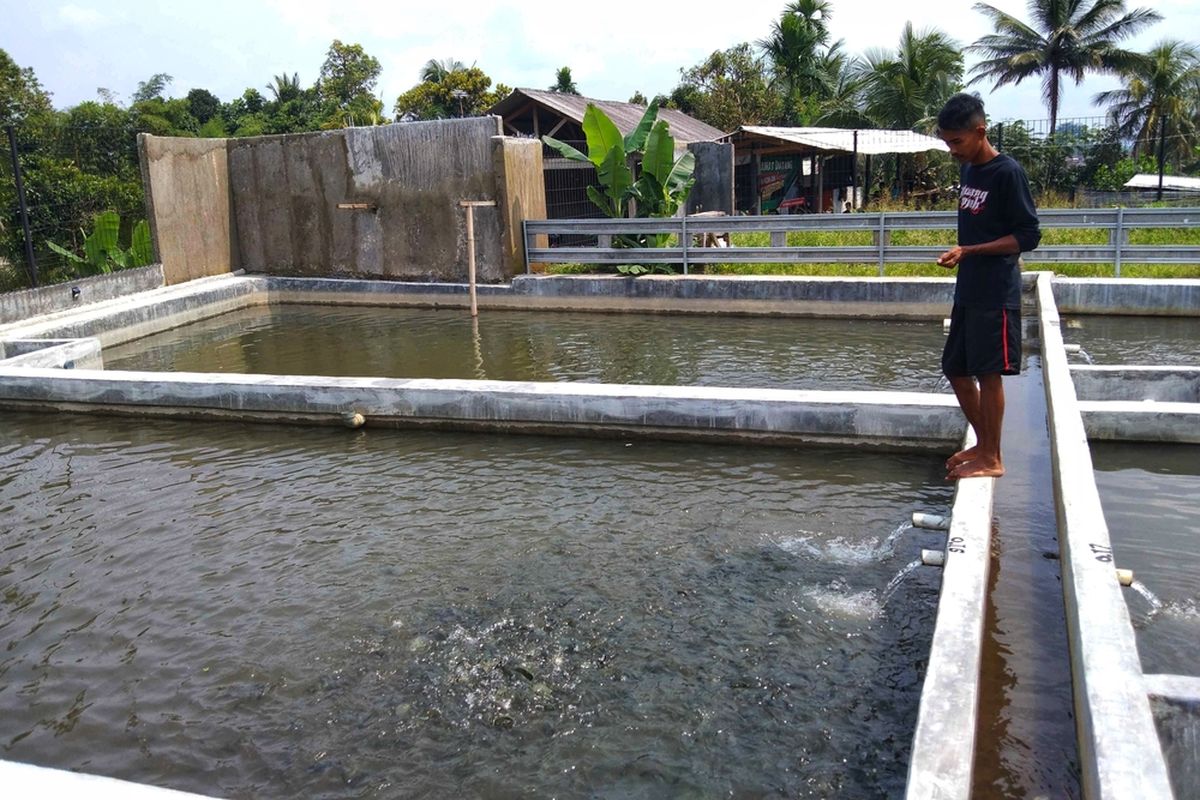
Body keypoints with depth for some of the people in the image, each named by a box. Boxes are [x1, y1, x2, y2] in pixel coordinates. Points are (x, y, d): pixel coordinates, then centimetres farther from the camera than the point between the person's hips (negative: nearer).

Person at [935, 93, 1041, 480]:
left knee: (988, 372, -3)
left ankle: (991, 458, 8)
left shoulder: (1007, 173, -13)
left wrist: (967, 251, -22)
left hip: (996, 292, -9)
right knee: (956, 368, 12)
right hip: (968, 290, 9)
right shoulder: (967, 171, 12)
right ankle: (982, 443, 27)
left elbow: (1028, 236, -15)